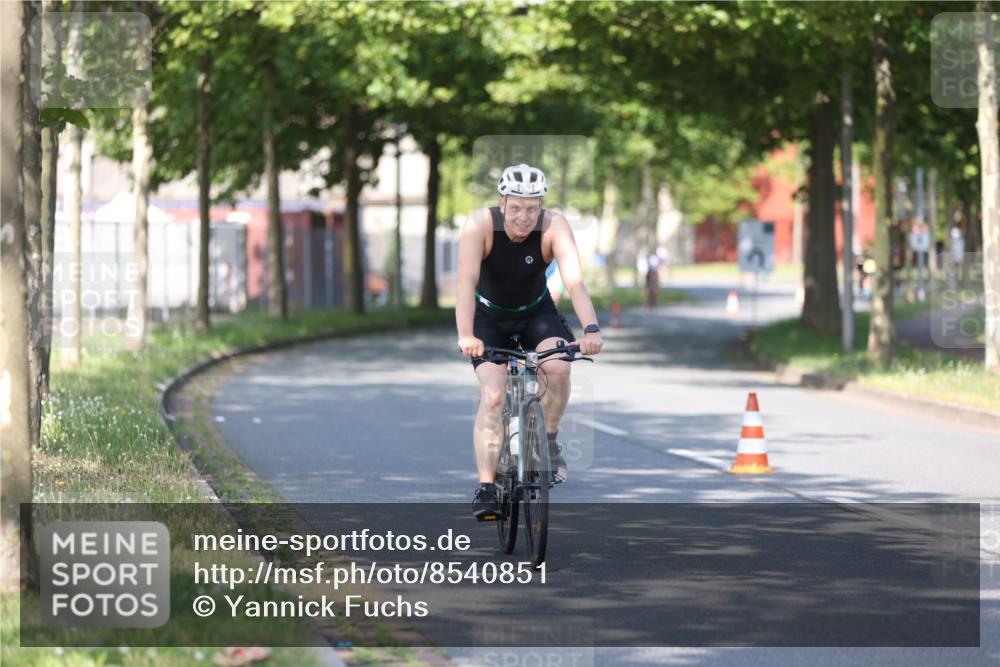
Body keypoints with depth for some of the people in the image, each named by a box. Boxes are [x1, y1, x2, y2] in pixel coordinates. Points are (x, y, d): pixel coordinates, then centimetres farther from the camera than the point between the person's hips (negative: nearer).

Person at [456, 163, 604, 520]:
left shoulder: (554, 226, -25)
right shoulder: (480, 225, -27)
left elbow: (574, 281, -35)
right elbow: (466, 283, -37)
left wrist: (591, 328, -51)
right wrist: (465, 336, -52)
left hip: (536, 313, 1)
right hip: (489, 317, -1)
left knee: (559, 367, -27)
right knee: (493, 395, -20)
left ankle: (549, 441, -1)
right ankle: (486, 488, -17)